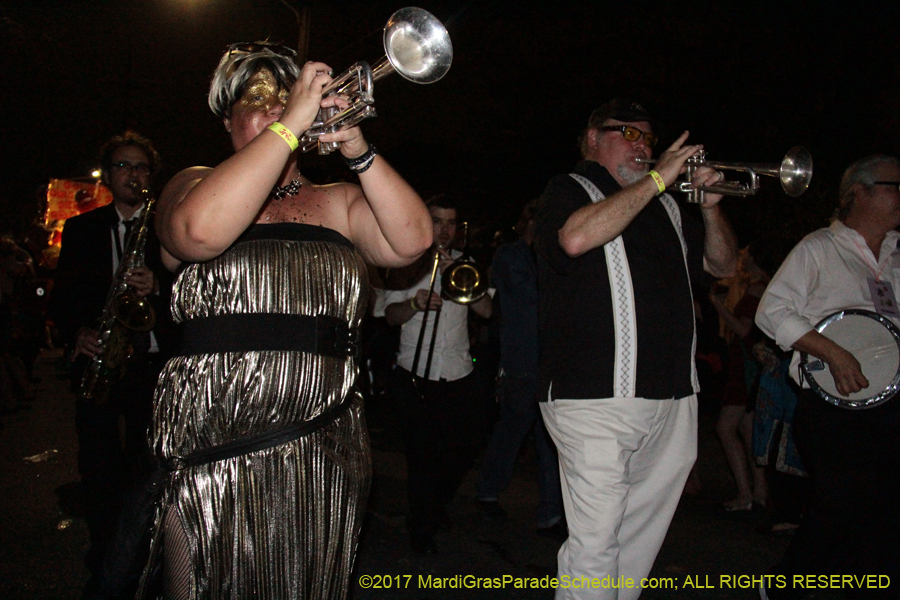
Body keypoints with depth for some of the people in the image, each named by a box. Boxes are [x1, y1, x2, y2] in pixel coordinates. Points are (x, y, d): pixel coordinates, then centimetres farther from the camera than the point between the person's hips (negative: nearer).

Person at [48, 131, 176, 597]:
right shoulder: (80, 229, 14)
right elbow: (61, 296, 11)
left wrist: (158, 287, -17)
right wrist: (77, 332, -7)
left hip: (153, 363, -1)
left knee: (145, 471, 0)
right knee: (99, 474, 2)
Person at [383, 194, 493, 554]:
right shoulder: (407, 264, 6)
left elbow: (486, 310, 0)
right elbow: (391, 316, 0)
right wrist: (414, 302, -20)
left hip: (460, 377, 3)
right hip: (417, 377, -3)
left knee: (464, 450, 10)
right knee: (422, 456, -1)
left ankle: (437, 506, 39)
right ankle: (422, 529, 19)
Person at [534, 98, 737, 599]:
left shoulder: (665, 206, 22)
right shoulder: (570, 190, 3)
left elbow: (723, 266, 23)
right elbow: (575, 238, -20)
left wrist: (711, 205, 5)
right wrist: (656, 179, -13)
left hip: (674, 398, 7)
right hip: (597, 399, -6)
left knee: (641, 538, 14)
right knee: (595, 543, -7)